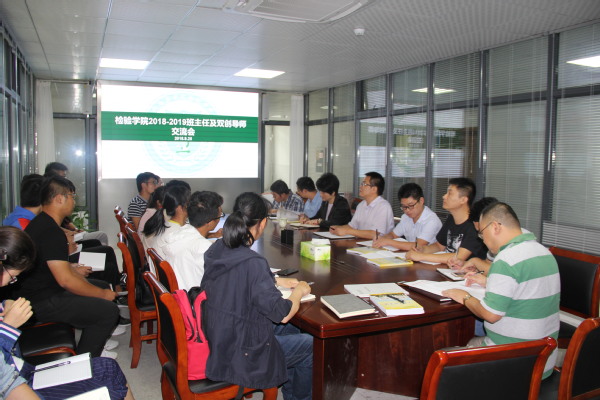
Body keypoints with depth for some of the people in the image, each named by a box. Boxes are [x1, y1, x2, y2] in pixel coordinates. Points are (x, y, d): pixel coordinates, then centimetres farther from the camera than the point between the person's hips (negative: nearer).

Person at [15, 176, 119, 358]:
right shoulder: (51, 232, -25)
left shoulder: (41, 222, 10)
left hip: (38, 291, 11)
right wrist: (102, 294, -17)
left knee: (102, 286, 19)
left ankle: (95, 341, 28)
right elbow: (66, 280, -28)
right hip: (41, 303, -11)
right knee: (109, 310, -18)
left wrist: (73, 269, 28)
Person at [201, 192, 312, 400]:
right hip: (238, 357, -8)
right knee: (310, 346, 13)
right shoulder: (252, 262, -30)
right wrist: (299, 290, -5)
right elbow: (283, 314, -24)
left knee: (290, 331, 26)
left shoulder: (216, 249, -5)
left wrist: (276, 281, 11)